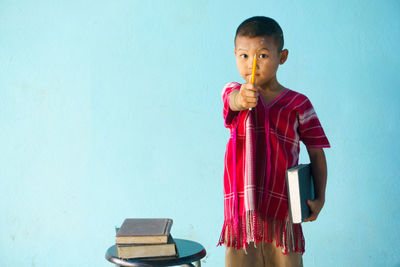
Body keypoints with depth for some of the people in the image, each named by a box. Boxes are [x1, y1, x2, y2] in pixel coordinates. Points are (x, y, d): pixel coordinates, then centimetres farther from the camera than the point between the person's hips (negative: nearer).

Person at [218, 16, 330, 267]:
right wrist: (241, 99, -47)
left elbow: (316, 153, 4)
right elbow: (233, 101, -23)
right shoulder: (233, 91, 3)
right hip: (242, 207, 1)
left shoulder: (298, 104, 0)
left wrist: (319, 198, -5)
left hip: (283, 208, -1)